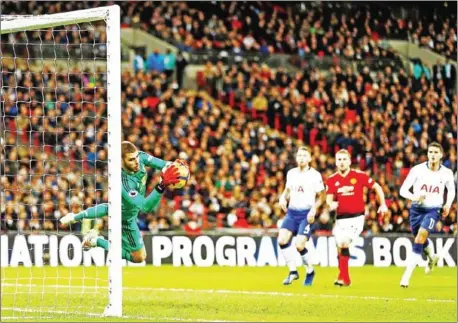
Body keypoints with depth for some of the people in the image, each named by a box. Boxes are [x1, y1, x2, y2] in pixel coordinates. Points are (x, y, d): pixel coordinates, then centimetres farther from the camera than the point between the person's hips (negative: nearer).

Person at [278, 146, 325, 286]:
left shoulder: (315, 175, -5)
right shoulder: (291, 173, 9)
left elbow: (321, 196, -1)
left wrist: (314, 209, -15)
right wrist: (283, 198, 2)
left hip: (306, 214, -5)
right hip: (291, 212, 5)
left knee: (299, 245, -15)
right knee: (282, 240, -15)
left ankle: (310, 271, 11)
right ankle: (293, 271, -3)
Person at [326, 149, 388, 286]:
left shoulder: (359, 176, -4)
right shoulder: (332, 180, 3)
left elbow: (377, 187, 6)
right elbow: (329, 199, -2)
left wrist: (383, 204, 1)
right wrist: (331, 203, -26)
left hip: (356, 217, -4)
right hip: (341, 218, 4)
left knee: (344, 242, -21)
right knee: (340, 245, 3)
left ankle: (343, 278, -14)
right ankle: (345, 279, 21)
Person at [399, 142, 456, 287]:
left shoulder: (447, 173, -5)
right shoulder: (417, 170, -10)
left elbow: (451, 190, 16)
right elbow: (403, 190, -10)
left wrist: (448, 204, -1)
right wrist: (414, 196, -30)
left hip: (434, 210, -2)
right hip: (417, 208, 2)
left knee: (421, 236, -22)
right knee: (420, 238, 19)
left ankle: (407, 275, -20)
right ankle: (432, 257, 55)